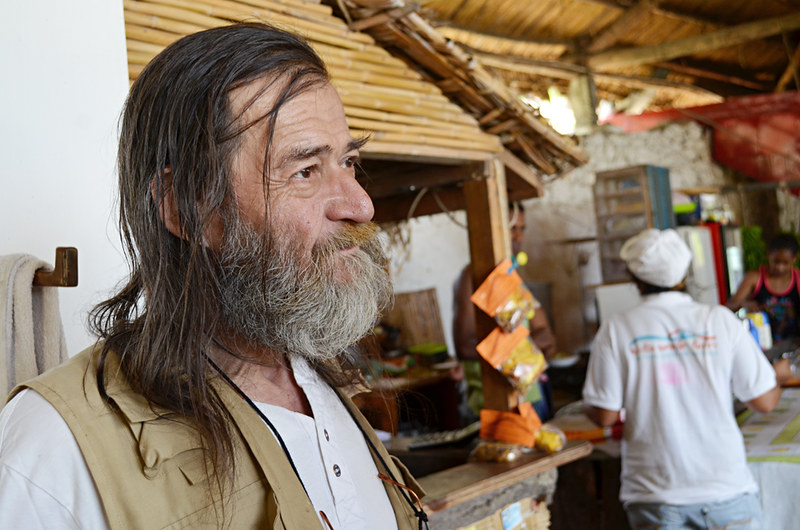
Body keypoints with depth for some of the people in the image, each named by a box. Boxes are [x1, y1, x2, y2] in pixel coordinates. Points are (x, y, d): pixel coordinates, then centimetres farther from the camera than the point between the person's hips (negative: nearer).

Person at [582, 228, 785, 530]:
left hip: (654, 496, -1)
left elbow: (604, 415, -7)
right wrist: (780, 375, 20)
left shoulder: (616, 330, -6)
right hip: (725, 488, 1)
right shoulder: (720, 320, -4)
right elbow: (765, 402, -2)